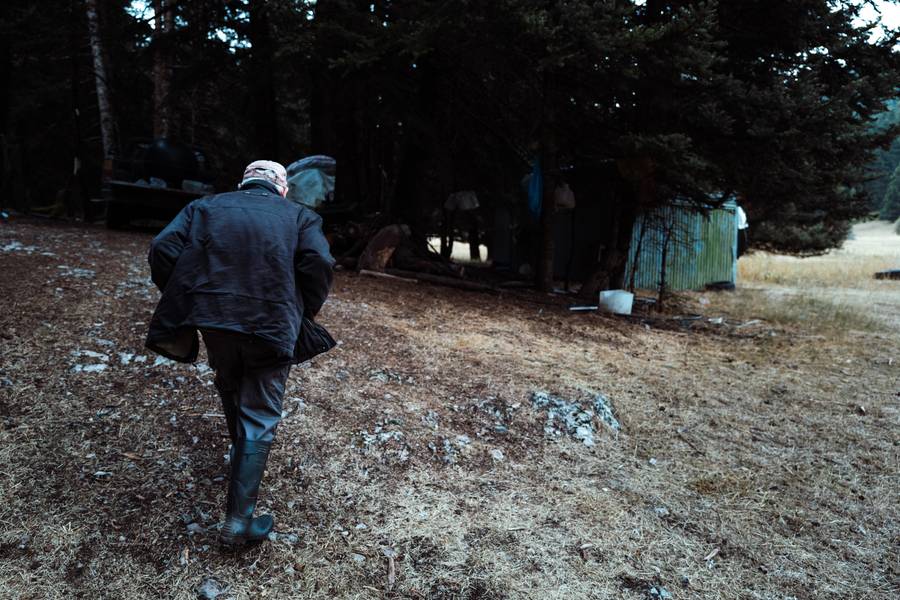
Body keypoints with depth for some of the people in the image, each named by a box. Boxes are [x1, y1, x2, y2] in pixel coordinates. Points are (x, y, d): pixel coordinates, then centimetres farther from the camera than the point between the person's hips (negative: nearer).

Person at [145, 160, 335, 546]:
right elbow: (319, 263, -6)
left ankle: (241, 450, 54)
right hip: (273, 324, -2)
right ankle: (239, 520, 4)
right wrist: (305, 314, 7)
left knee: (230, 385, 31)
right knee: (259, 419, 6)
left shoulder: (206, 207, 16)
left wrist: (180, 301, 14)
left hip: (212, 316, 3)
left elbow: (163, 249, 2)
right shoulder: (298, 216, 12)